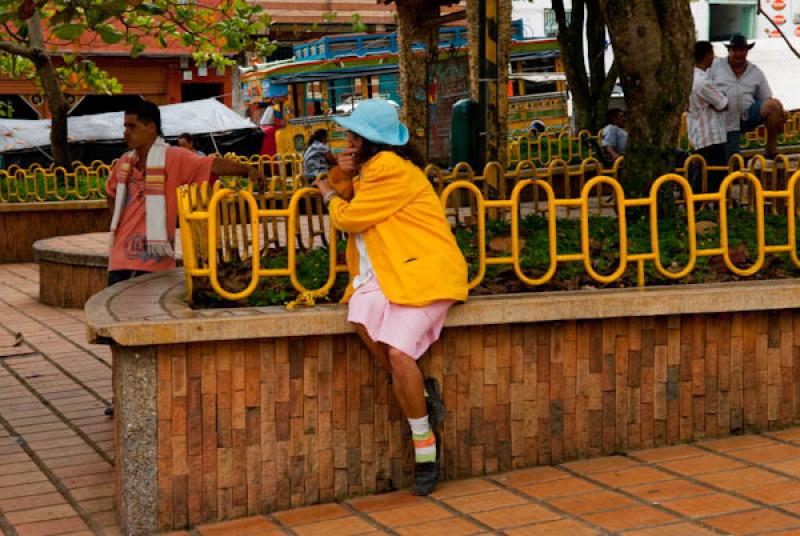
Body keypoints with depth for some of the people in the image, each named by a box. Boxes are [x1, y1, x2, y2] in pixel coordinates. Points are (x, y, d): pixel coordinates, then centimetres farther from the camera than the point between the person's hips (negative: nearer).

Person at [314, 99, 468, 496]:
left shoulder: (389, 167, -10)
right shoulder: (372, 168, 21)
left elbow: (349, 217, -10)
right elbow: (346, 199, 32)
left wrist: (330, 195, 12)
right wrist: (340, 174, 12)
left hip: (425, 271, -9)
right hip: (388, 275, 9)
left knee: (398, 349, -26)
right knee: (360, 313, -25)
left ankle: (424, 445, -11)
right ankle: (421, 391, -12)